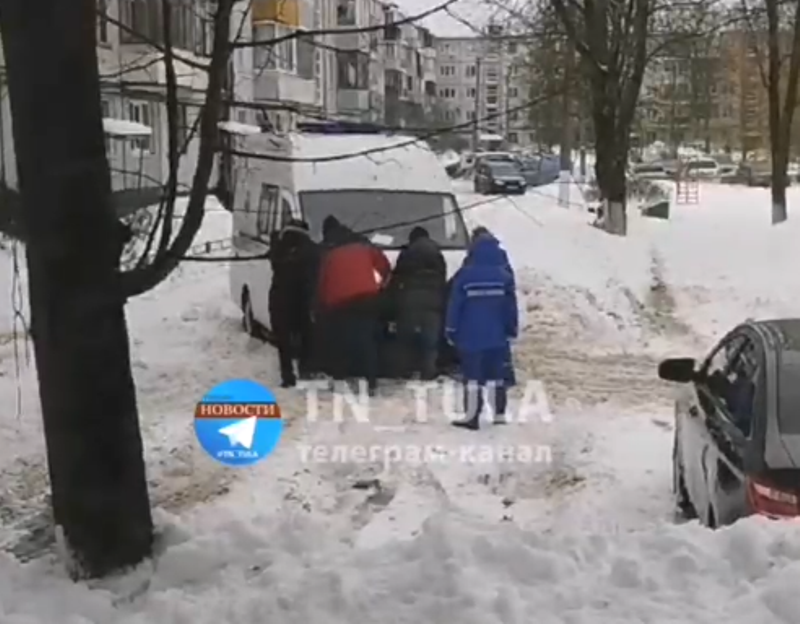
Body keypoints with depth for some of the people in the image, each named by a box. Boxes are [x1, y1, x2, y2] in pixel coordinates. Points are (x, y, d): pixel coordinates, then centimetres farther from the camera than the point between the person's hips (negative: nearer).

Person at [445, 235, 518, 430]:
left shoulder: (464, 275, -8)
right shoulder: (504, 276, -1)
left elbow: (454, 305, -6)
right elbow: (511, 305, 2)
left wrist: (451, 330, 2)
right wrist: (512, 330, 10)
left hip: (470, 337, -3)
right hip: (497, 336, 3)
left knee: (472, 377, 0)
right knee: (496, 376, 12)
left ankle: (472, 417, 0)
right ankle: (499, 414, 14)